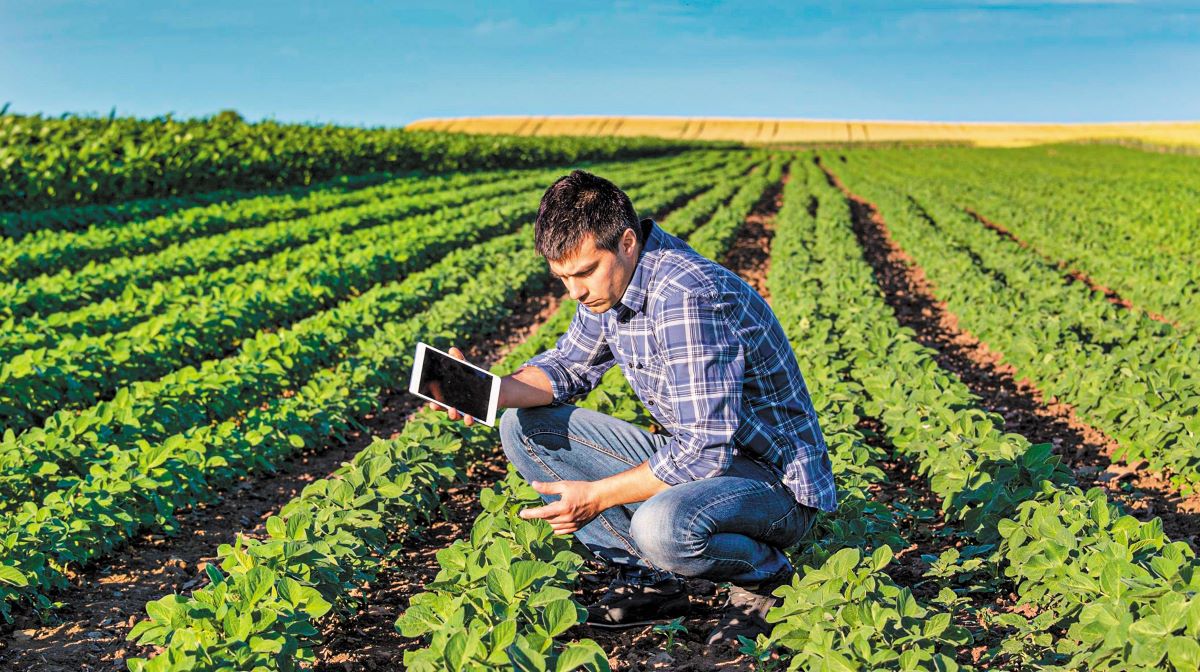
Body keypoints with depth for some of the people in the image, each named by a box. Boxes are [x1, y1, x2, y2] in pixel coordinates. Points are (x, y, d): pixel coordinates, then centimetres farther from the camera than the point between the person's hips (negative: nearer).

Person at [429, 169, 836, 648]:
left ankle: (763, 572, -5)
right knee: (524, 427, 1)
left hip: (775, 480, -8)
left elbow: (705, 452, -31)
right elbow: (570, 365, 13)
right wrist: (492, 392, -7)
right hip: (693, 454, 9)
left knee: (661, 526, -41)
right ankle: (650, 578, 1)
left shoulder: (686, 298, -30)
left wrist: (595, 496, -24)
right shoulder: (609, 281, -2)